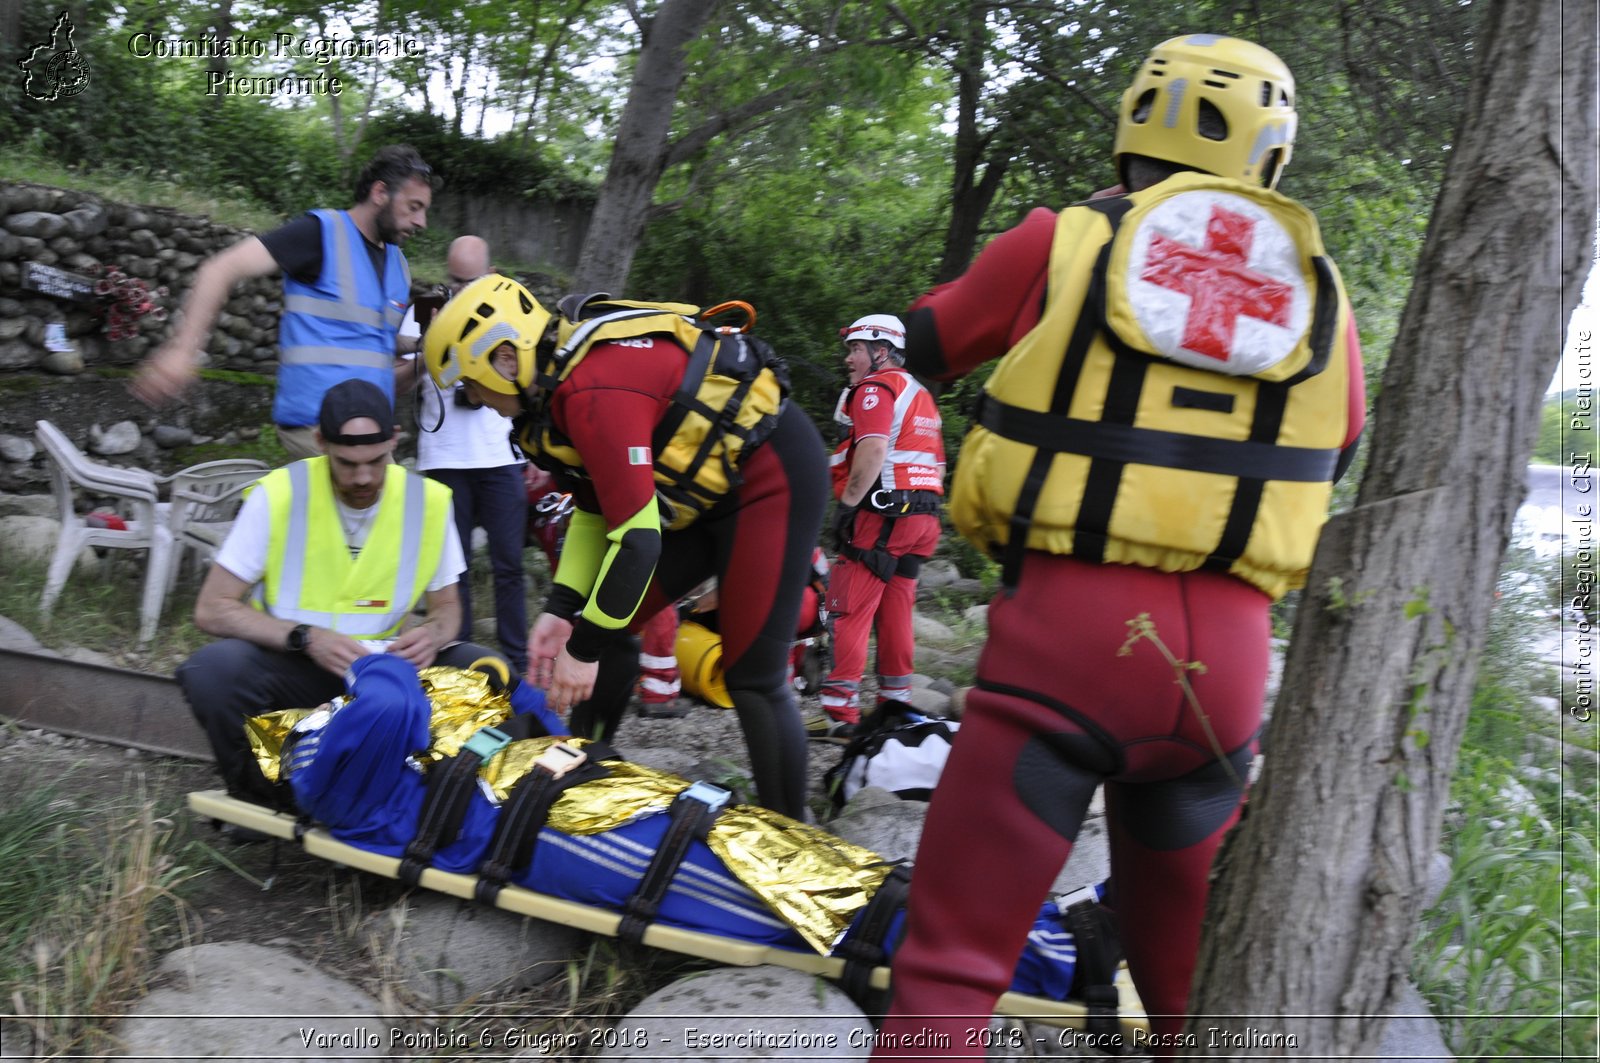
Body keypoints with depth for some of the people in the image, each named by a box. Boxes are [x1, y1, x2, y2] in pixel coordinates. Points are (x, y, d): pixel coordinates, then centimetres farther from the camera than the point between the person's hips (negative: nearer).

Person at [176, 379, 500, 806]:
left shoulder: (428, 500, -3)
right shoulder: (279, 495, -10)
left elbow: (446, 607, 9)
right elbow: (211, 610, -9)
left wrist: (433, 634, -16)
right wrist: (305, 638, -24)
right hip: (293, 670, -2)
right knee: (215, 668, -32)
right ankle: (258, 799, -4)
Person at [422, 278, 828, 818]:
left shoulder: (594, 392, -28)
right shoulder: (559, 378, 2)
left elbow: (637, 535, -28)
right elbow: (596, 506, 8)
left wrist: (585, 647, -19)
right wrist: (561, 610, -1)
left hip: (772, 474, -10)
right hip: (706, 485, 10)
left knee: (752, 677, -9)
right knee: (602, 623, 8)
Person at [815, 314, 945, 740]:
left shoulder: (876, 388, -5)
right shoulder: (921, 395, 23)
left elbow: (873, 450, -21)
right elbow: (937, 465, 23)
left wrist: (846, 504, -18)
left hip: (880, 514, -9)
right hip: (922, 515, 9)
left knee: (849, 613, -8)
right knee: (895, 614, 12)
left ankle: (841, 714, -10)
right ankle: (894, 708, 16)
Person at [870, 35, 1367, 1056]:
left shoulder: (1063, 241, 5)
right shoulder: (1319, 290, 12)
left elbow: (918, 348, 17)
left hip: (1064, 630, -3)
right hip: (1228, 661, 4)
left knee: (953, 958, 3)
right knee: (1188, 975, 21)